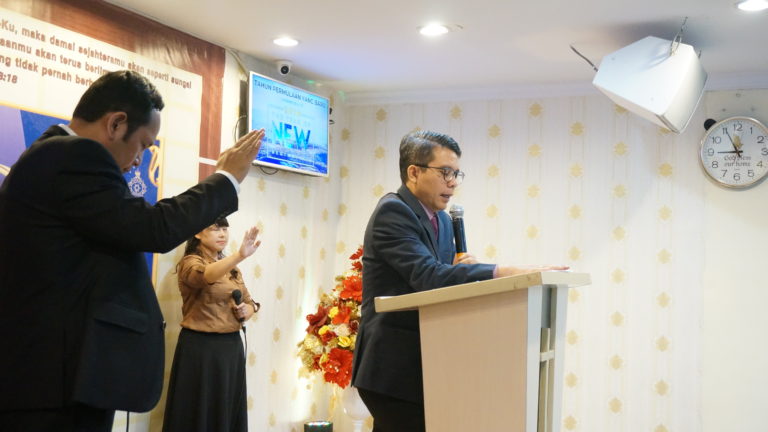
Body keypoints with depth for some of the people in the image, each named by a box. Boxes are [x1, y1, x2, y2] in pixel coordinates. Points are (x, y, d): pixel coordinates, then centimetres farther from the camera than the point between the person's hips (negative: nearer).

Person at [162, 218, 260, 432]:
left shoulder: (232, 269, 15)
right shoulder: (190, 262, -6)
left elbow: (249, 302, 21)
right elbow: (206, 276, -29)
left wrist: (247, 311, -3)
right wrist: (240, 255, -45)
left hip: (231, 347, 6)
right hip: (200, 347, -6)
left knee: (228, 414, 8)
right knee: (198, 414, -3)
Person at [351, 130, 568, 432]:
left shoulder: (442, 221, 14)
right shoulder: (392, 211, -14)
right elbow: (428, 276, -28)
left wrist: (462, 269, -6)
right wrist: (509, 272, -33)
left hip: (419, 364, 9)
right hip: (393, 366, -9)